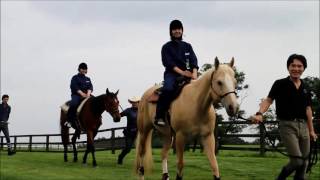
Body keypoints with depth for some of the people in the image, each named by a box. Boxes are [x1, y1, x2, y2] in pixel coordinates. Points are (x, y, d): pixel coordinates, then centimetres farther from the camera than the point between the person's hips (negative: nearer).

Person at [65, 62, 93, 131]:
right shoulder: (75, 78, 6)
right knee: (74, 104, -34)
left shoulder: (88, 79, 22)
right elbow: (74, 87, -9)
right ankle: (69, 120, -26)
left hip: (86, 95, 5)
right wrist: (82, 94, -21)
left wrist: (88, 93, -14)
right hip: (76, 95, -5)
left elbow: (90, 87, 8)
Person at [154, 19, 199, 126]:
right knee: (168, 88, -35)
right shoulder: (167, 47, 7)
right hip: (171, 73, -3)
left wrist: (194, 73, -18)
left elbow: (193, 61, 3)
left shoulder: (187, 46, 17)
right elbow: (168, 62, -7)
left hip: (187, 73, 4)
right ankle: (159, 117, -32)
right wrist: (181, 72, -20)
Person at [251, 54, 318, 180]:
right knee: (297, 161, -14)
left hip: (303, 126, 5)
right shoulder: (280, 84, -2)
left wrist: (311, 130, 14)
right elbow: (268, 100, -11)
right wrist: (260, 113, -30)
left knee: (304, 163, 6)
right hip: (287, 125, -5)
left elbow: (308, 109, 16)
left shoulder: (305, 88, 12)